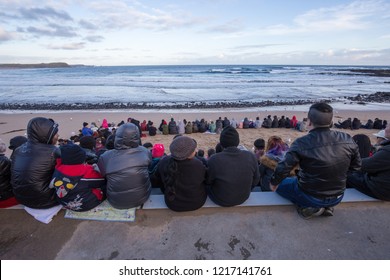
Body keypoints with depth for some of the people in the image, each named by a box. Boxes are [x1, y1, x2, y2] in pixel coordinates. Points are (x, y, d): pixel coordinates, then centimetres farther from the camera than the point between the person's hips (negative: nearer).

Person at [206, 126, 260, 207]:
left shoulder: (214, 160, -28)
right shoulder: (251, 156, -18)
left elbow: (207, 181, -11)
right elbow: (255, 180, -4)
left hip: (221, 201, -3)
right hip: (244, 198, 3)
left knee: (207, 185, 25)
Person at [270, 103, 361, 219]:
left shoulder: (301, 143, -25)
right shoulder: (347, 140, -11)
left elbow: (283, 168, -19)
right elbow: (356, 166, 3)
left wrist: (273, 182, 0)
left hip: (311, 198, -5)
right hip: (337, 198, 5)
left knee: (279, 184, 16)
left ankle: (308, 207, 1)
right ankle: (327, 207, 13)